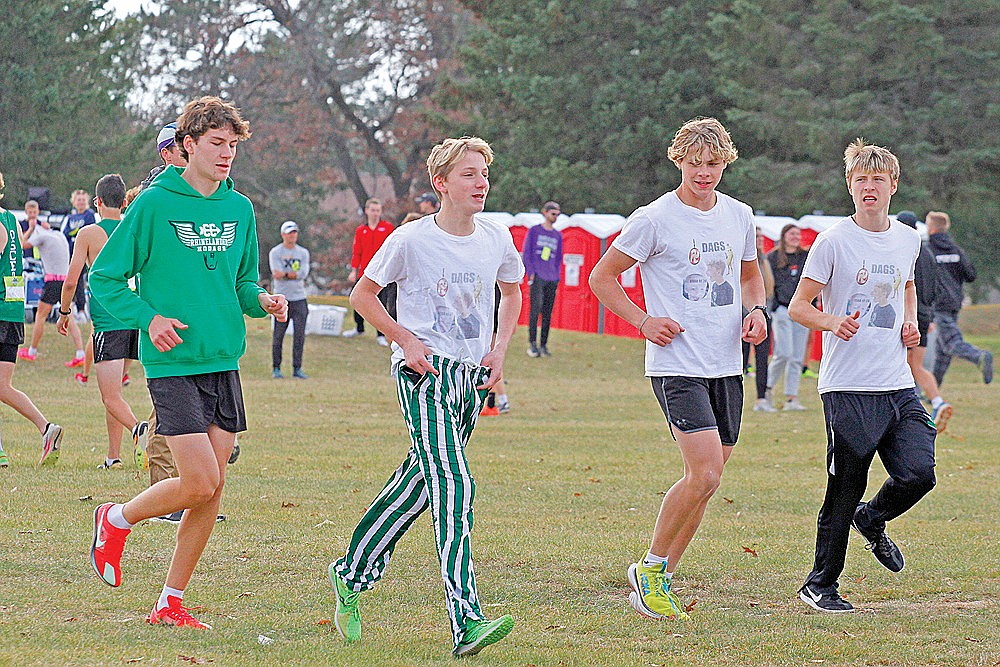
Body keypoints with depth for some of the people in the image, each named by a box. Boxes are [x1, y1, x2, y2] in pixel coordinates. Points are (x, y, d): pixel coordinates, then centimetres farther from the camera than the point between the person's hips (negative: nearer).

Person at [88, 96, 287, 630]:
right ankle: (116, 520, 13)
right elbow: (104, 278, -3)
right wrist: (149, 317, -17)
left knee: (211, 491, 3)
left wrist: (261, 301, -1)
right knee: (200, 481, -15)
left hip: (225, 363, 6)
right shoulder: (154, 204, -7)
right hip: (173, 364, -6)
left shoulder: (239, 208, 9)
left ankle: (170, 604, 14)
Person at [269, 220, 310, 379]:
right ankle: (276, 368, 7)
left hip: (299, 299, 3)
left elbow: (303, 273, -3)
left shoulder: (303, 253, 12)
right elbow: (276, 273, -12)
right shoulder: (275, 253, 2)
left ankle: (297, 368, 5)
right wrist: (295, 275, -13)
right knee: (278, 335, -1)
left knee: (299, 335, 0)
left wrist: (284, 274, -12)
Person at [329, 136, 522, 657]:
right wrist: (407, 340, -9)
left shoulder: (497, 239, 4)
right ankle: (465, 621, -27)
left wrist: (500, 349, 9)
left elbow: (512, 291, 24)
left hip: (472, 377, 6)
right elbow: (362, 295, 2)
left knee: (417, 482, 14)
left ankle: (353, 575, 34)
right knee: (453, 487, -19)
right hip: (424, 373, -6)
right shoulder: (412, 239, -9)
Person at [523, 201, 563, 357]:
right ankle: (532, 344, -10)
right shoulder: (534, 231, 5)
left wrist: (557, 276, 11)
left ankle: (544, 345, 5)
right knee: (535, 309, -11)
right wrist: (530, 272, -6)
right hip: (537, 277, -4)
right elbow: (526, 253, 3)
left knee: (547, 313, 2)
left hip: (552, 279, 4)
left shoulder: (558, 235, 17)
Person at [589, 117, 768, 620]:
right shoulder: (655, 219, -7)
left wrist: (756, 310, 7)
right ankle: (650, 567, 0)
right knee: (705, 473, -18)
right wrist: (644, 321, -10)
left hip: (726, 366, 6)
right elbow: (602, 278, 1)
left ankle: (660, 579, 18)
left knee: (704, 478, 6)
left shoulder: (739, 216, 10)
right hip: (677, 365, -6)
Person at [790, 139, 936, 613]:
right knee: (845, 489, -2)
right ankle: (820, 586, 13)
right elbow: (798, 306, -3)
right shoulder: (834, 241, -6)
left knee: (919, 473, -8)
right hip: (847, 386, -5)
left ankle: (872, 520, 25)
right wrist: (833, 323, -23)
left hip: (898, 386, 5)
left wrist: (910, 323, 9)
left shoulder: (908, 240, 10)